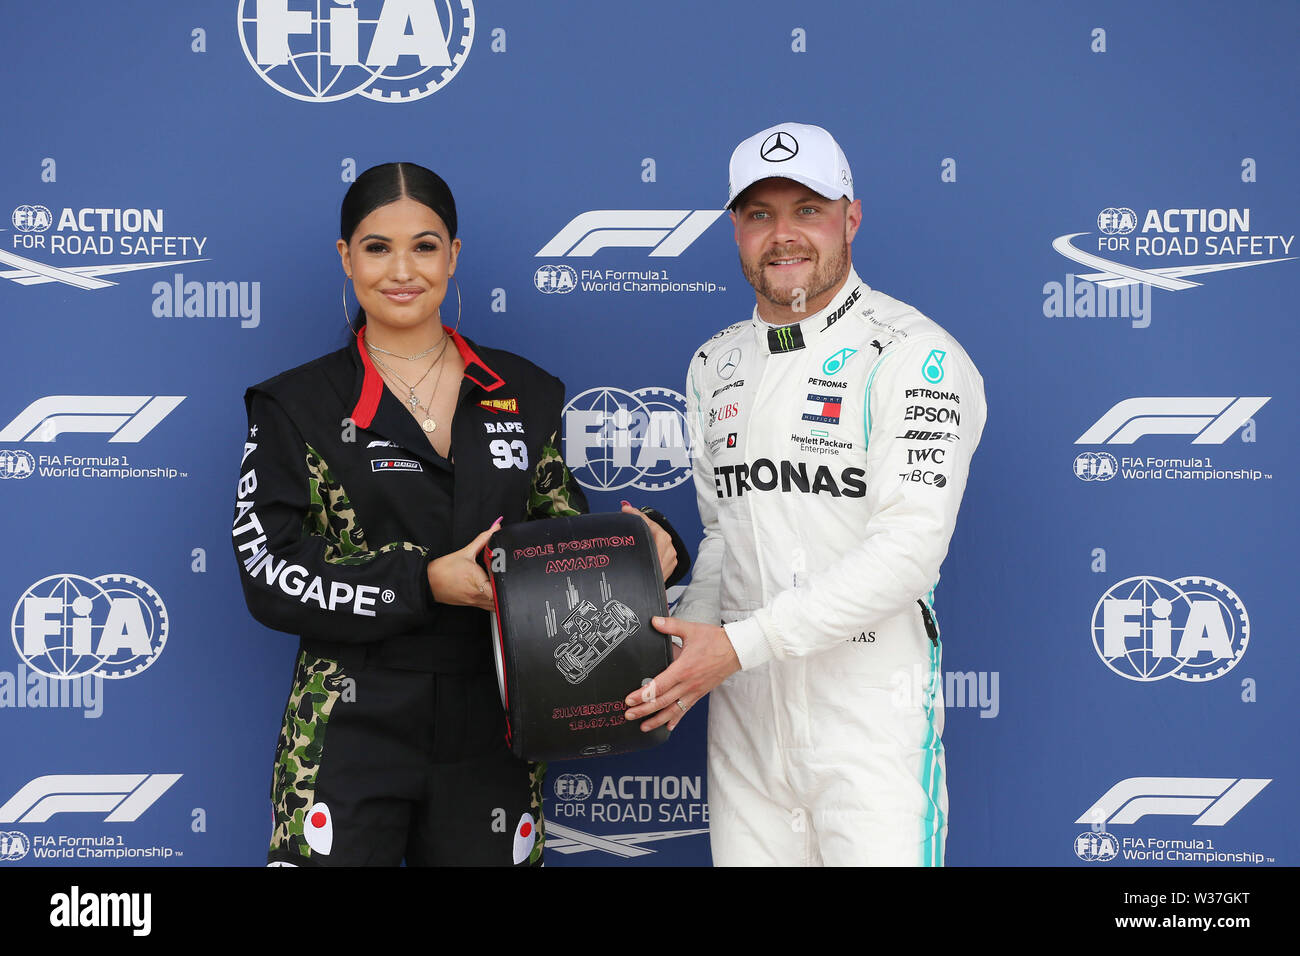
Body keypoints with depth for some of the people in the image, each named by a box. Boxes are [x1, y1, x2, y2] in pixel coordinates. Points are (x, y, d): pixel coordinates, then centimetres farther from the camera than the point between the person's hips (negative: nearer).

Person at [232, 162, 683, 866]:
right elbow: (270, 578, -8)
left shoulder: (523, 393, 9)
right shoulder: (298, 405, 0)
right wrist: (427, 582, -17)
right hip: (350, 736, -2)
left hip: (492, 738, 3)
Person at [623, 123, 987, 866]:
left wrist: (740, 644, -20)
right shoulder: (716, 365, 12)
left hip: (871, 713, -5)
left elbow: (909, 547, -18)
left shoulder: (914, 354, -9)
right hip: (744, 711, 5)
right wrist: (686, 650, 1)